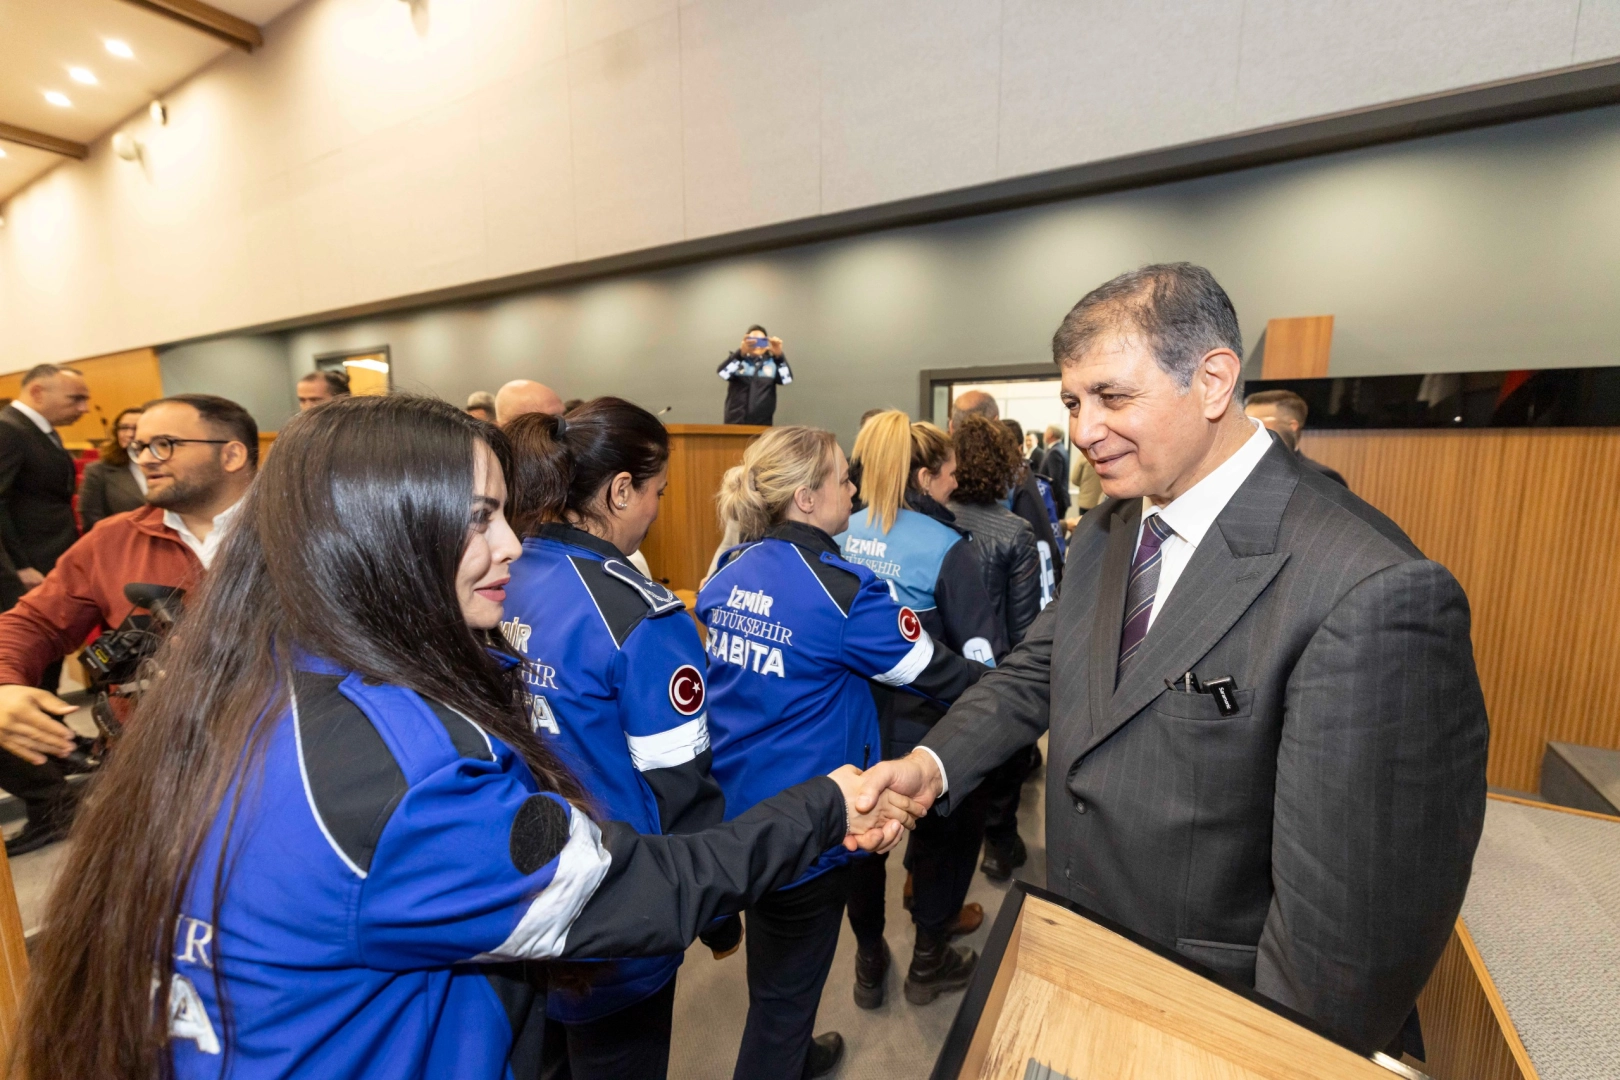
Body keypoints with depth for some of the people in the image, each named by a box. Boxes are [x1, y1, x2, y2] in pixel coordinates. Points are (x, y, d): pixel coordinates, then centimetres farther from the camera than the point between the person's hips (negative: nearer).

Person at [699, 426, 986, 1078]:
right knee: (785, 986, 18)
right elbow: (937, 675, -15)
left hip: (733, 809, 8)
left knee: (774, 958, 31)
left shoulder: (727, 571, -3)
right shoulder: (842, 590, -23)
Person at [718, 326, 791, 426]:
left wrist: (779, 355, -24)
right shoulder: (737, 358, 7)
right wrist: (741, 353, -29)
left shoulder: (772, 362, 10)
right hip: (734, 423, -1)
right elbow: (723, 373, -13)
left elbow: (787, 379, -7)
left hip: (763, 425, 1)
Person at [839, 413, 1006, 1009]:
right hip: (918, 721, -4)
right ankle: (928, 961, 39)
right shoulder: (946, 547, -18)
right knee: (950, 829, 23)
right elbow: (981, 654, -19)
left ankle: (868, 960, 44)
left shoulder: (842, 534, -3)